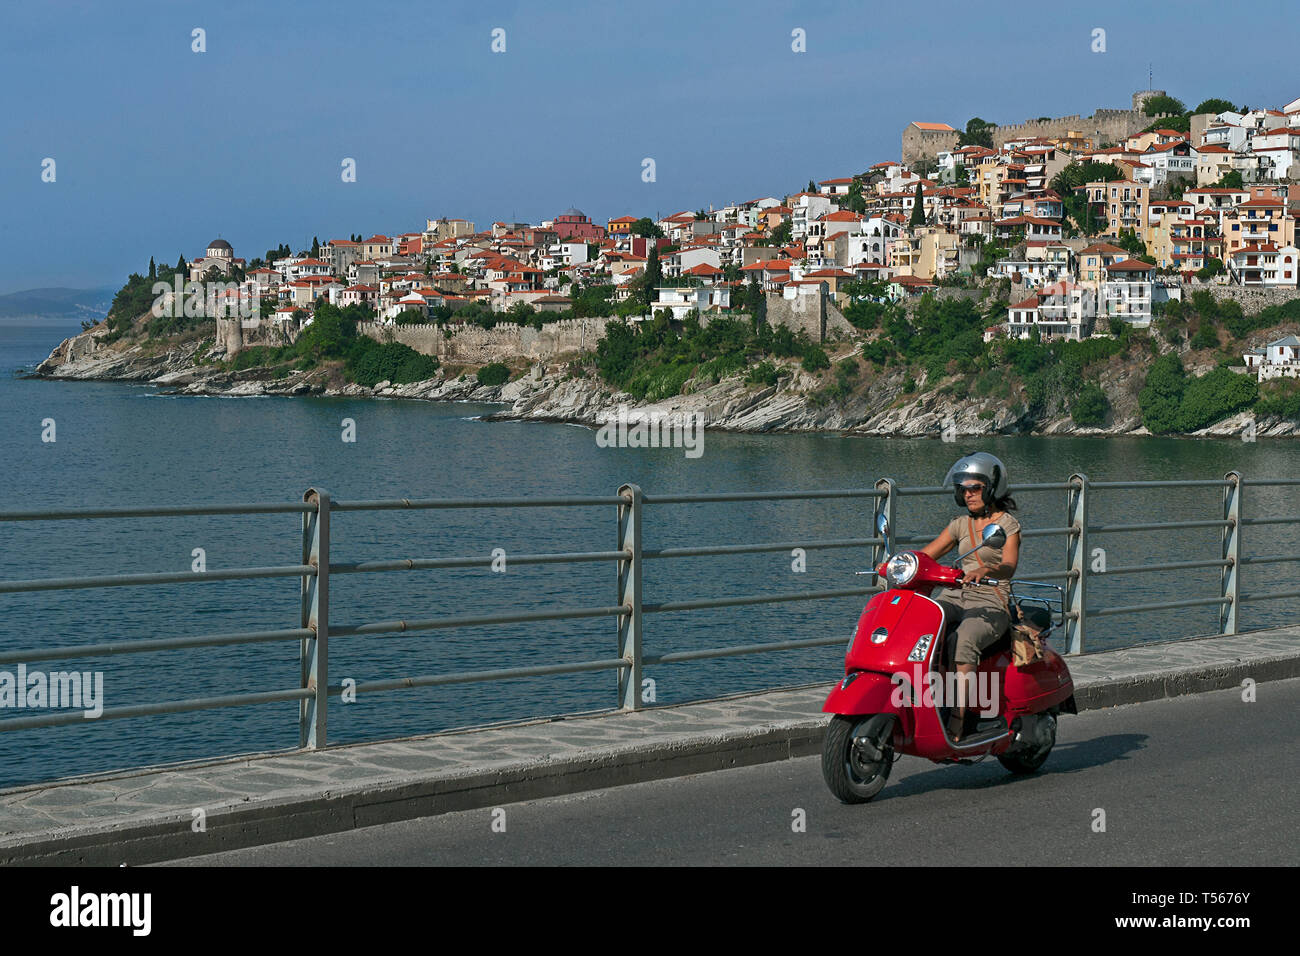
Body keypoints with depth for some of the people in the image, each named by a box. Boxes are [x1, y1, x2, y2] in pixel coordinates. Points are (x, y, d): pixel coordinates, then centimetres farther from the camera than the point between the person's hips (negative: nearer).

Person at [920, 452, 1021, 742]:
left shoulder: (1008, 524, 2)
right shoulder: (961, 523, 18)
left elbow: (1009, 566, -15)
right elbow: (926, 554, 14)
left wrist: (986, 570, -38)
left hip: (991, 603, -5)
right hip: (954, 597, 5)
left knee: (961, 642, -36)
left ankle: (956, 728, -40)